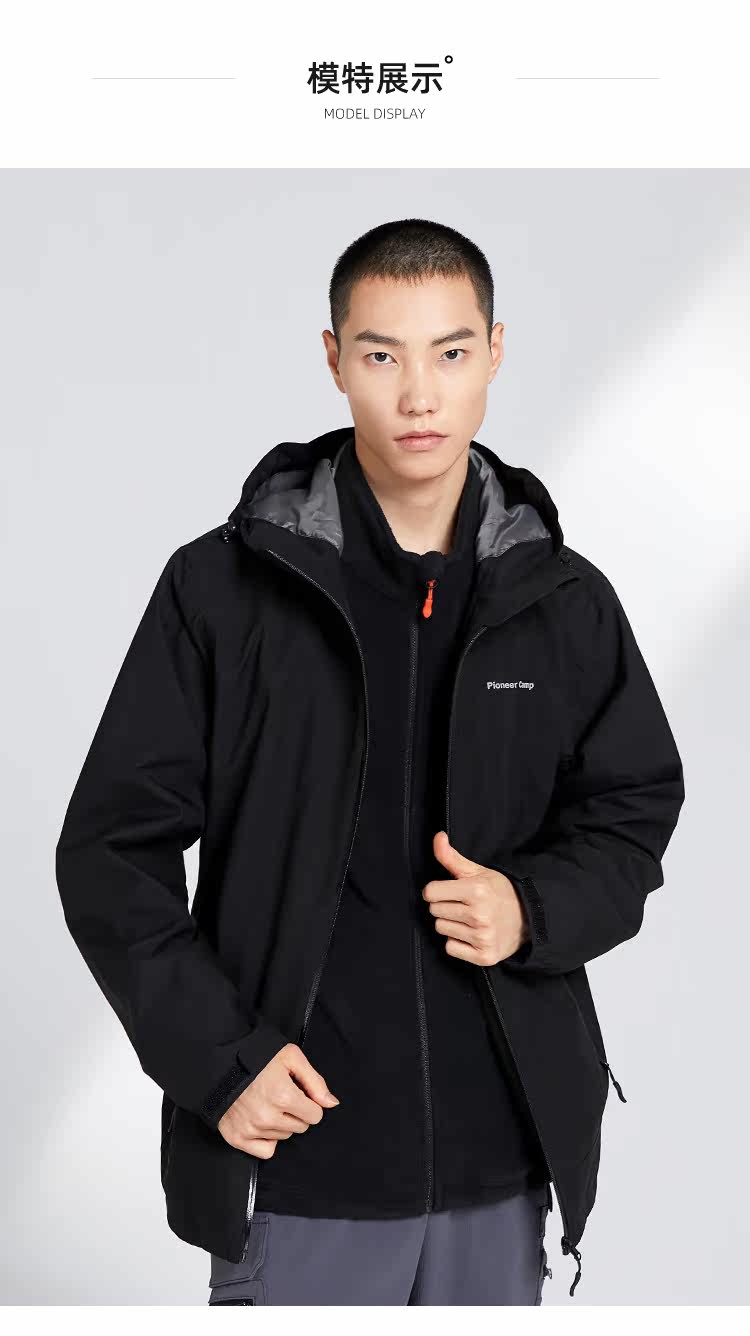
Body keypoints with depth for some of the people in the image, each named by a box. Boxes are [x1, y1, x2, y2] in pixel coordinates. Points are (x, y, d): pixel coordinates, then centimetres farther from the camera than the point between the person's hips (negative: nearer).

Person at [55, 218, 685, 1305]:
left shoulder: (567, 601, 0)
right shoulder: (223, 587, -7)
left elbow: (637, 810, 10)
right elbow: (113, 848, -5)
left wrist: (536, 909, -10)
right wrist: (216, 1054, -12)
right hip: (296, 1170, -2)